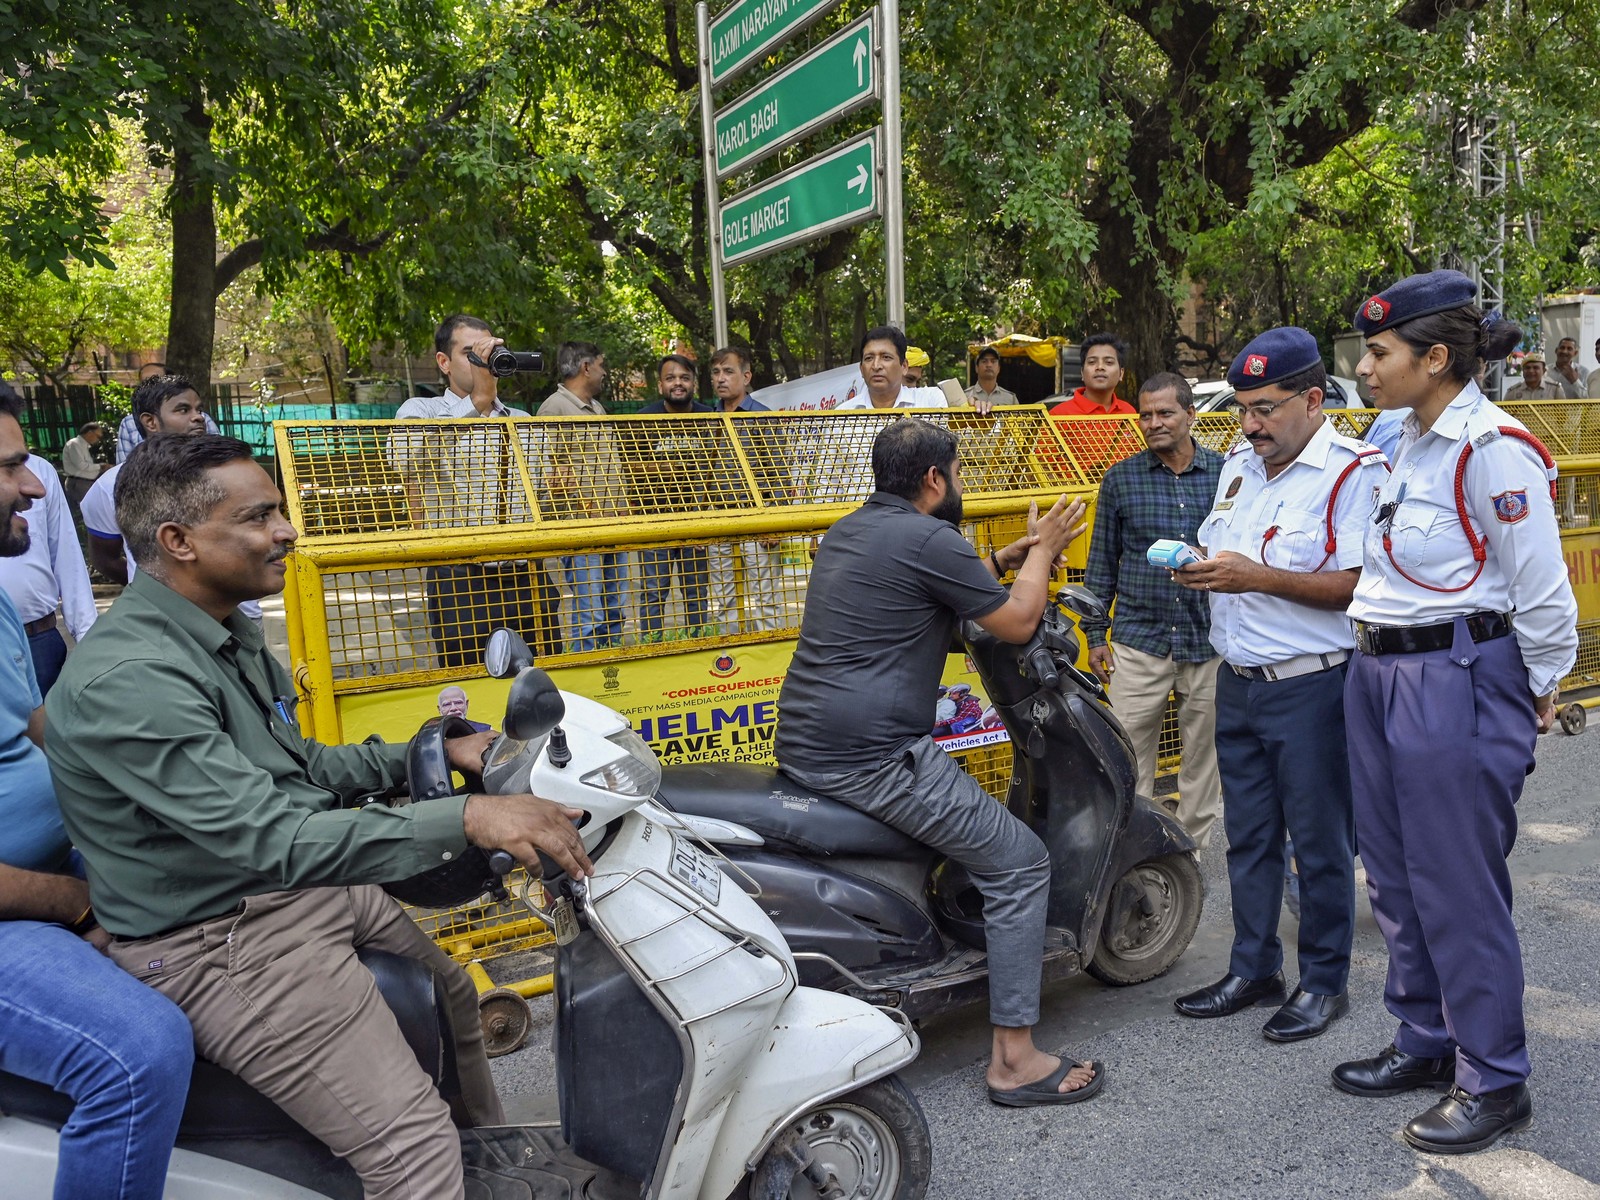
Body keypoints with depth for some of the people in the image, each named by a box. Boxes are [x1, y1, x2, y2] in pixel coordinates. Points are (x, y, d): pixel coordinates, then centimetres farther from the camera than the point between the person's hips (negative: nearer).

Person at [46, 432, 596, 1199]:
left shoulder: (227, 636, 6)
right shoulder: (125, 680, -26)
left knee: (452, 1000, 26)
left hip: (308, 887, 10)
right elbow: (270, 837, -34)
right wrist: (465, 820, -40)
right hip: (222, 939, -10)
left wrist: (436, 755, 5)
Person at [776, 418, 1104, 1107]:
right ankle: (1015, 1058, 5)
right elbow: (1015, 624, -3)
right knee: (1019, 864, 0)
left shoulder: (849, 531, 16)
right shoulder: (929, 540, -12)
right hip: (869, 757, -10)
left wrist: (1007, 560, 27)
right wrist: (1042, 551, 12)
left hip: (801, 745, 10)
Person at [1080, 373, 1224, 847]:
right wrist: (1095, 634, 4)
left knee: (1204, 757, 12)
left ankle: (1195, 851, 27)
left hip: (1210, 641, 1)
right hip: (1139, 638, -1)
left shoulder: (1226, 473, 3)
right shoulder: (1120, 479, 3)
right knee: (1129, 757, 1)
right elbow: (1102, 561, 7)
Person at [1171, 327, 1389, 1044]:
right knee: (1247, 836, 16)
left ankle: (1323, 982, 24)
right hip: (1237, 681, 7)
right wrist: (1199, 569, -1)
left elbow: (1361, 583, -22)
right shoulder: (1240, 464, 12)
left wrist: (1258, 578, -25)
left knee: (1319, 842, 6)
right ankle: (1253, 970, 30)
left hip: (1311, 686, -7)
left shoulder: (1355, 471, -12)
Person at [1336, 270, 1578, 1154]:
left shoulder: (1493, 448, -16)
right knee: (1394, 875, 17)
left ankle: (1493, 1081, 20)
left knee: (1459, 889, 2)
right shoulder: (1406, 440, 11)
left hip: (1458, 682, -9)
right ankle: (1426, 1041, 35)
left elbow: (1540, 588, -14)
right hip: (1379, 675, 9)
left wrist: (1540, 693, -4)